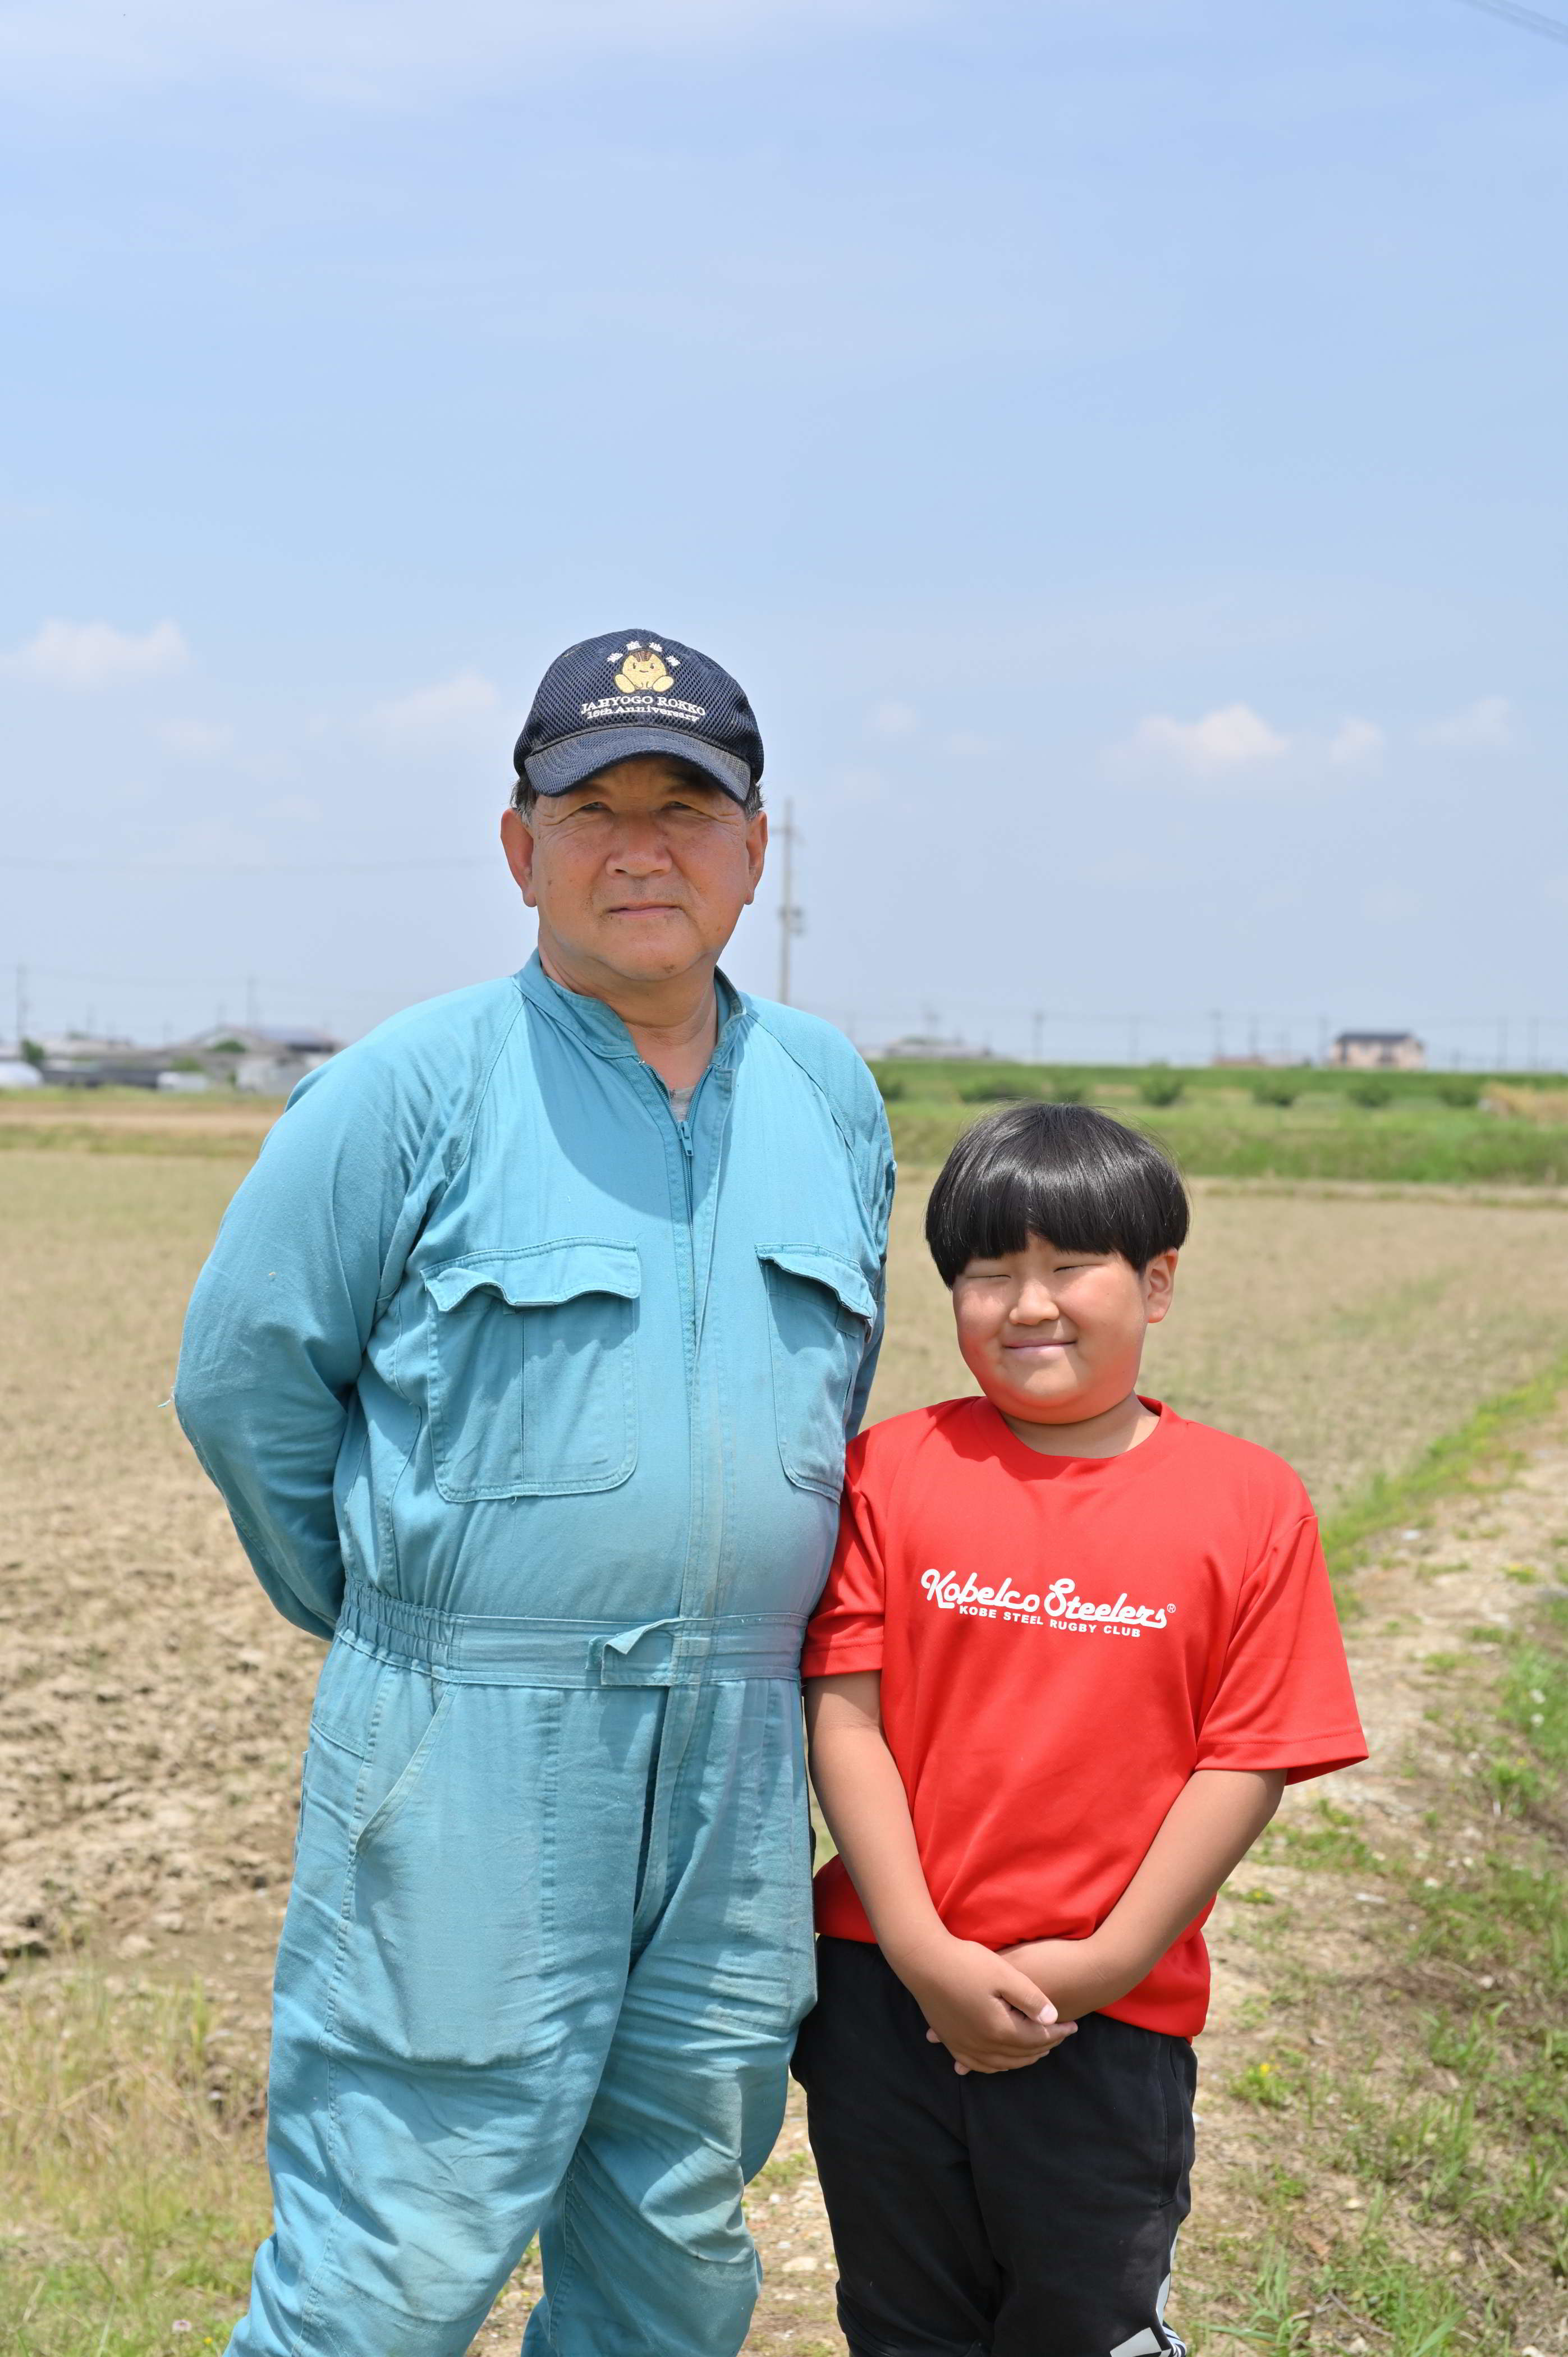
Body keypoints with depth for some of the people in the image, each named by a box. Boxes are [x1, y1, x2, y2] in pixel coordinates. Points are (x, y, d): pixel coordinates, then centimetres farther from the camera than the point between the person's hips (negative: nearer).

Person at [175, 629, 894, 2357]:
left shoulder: (830, 1094, 9)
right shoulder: (417, 1084, -6)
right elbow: (245, 1375, -1)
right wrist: (399, 1616, 7)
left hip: (738, 1758, 5)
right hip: (471, 1756, -5)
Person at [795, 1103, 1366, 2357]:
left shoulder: (1251, 1502, -6)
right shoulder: (893, 1469, -3)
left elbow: (1249, 1761, -8)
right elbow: (843, 1709, -6)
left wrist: (1108, 1961, -13)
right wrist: (921, 1949, -14)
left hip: (1110, 2020, -1)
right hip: (889, 1993, 2)